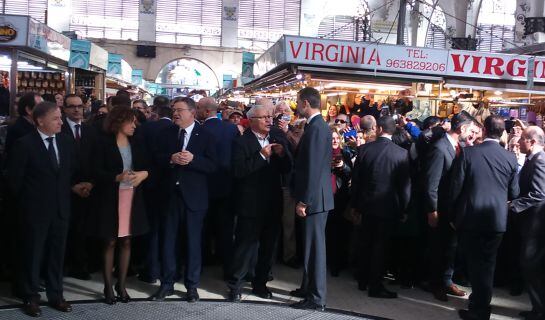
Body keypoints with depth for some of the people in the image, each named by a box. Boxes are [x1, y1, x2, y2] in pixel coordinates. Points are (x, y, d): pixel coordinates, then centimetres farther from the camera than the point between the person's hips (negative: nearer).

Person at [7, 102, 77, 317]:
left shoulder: (64, 142, 4)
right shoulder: (25, 144, -11)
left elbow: (72, 171, 12)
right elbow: (14, 179, -8)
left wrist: (66, 194, 6)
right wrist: (26, 202, -1)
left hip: (61, 209, 5)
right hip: (35, 210, -4)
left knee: (57, 254, 13)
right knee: (32, 255, 9)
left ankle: (55, 295, 27)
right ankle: (30, 297, 23)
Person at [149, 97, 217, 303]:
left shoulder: (205, 135, -3)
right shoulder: (167, 133, 8)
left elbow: (212, 166, -9)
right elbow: (158, 158, 5)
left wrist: (192, 159, -24)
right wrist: (171, 159, -16)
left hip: (194, 195, -3)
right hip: (171, 193, 3)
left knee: (193, 241, 7)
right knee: (168, 240, 9)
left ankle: (192, 285, 20)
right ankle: (167, 284, 21)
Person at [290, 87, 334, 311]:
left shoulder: (316, 128, -19)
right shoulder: (317, 125, 12)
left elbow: (313, 169, -23)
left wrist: (303, 200, -21)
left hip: (314, 198, -10)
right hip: (314, 196, 10)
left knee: (315, 246, -1)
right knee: (311, 244, 19)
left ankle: (316, 298, 9)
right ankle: (309, 287, 33)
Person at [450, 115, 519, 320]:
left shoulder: (468, 153, -10)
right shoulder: (510, 158, -3)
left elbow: (456, 187, -8)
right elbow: (513, 193, 3)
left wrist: (453, 215, 4)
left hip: (470, 217, -2)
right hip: (497, 219, 2)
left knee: (474, 262, 8)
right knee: (487, 263, 16)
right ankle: (482, 299, 32)